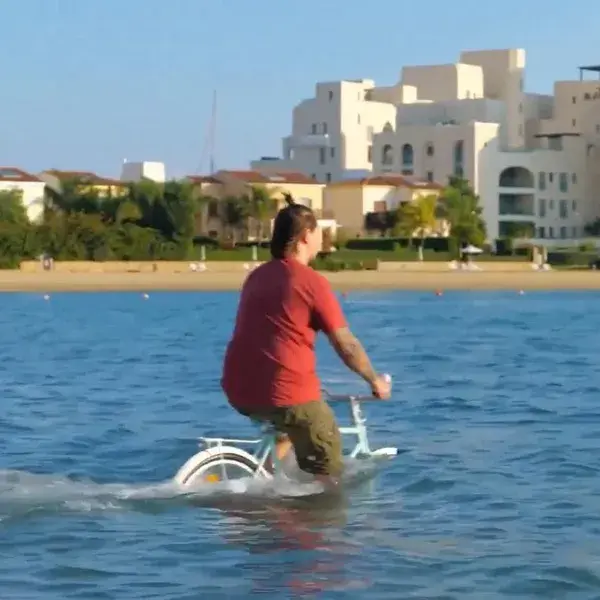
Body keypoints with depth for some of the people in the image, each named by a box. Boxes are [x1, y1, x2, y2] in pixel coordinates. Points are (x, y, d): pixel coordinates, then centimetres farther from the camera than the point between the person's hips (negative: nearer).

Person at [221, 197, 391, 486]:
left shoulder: (257, 276, 14)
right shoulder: (313, 282, -7)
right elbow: (346, 346, -6)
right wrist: (375, 381, 11)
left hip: (238, 390, 7)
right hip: (287, 392, -7)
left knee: (289, 425, 35)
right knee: (326, 472, 9)